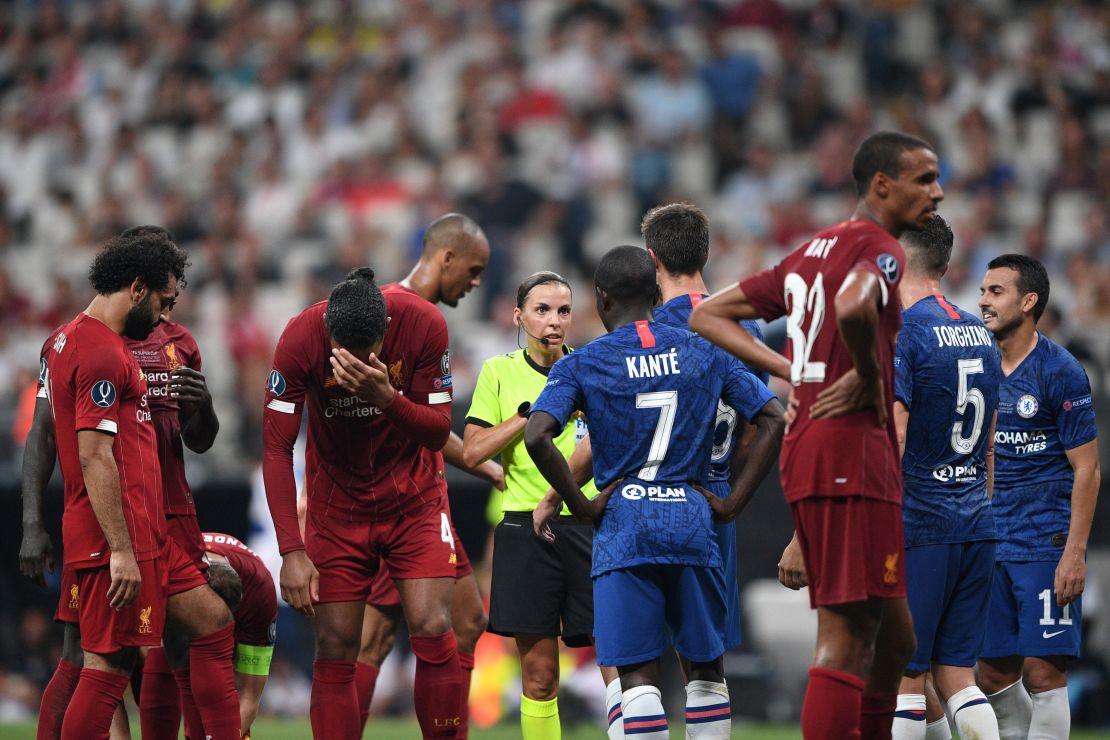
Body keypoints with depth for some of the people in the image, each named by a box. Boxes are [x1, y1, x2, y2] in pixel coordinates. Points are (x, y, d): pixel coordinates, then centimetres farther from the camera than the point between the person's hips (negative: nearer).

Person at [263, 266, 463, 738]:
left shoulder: (423, 325, -21)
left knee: (433, 632, -13)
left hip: (413, 499, 0)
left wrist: (386, 398, -34)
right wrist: (292, 551, -23)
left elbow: (439, 433, -13)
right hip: (337, 501, 0)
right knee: (335, 650, -5)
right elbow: (276, 448, -17)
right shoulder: (300, 340, -22)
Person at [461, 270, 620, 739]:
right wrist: (532, 412, -6)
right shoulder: (499, 372, 7)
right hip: (525, 529, 0)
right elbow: (471, 452, 0)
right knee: (539, 674, 1)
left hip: (588, 524, 0)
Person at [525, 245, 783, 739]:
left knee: (638, 672, -4)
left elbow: (536, 436, -14)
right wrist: (734, 502, 6)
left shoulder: (581, 365, 0)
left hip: (623, 526, -2)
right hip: (692, 521, 2)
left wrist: (582, 507, -6)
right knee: (706, 665, 14)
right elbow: (775, 420, 5)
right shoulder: (705, 354, 9)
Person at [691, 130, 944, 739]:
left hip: (805, 446, 9)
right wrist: (869, 378, -14)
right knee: (846, 636, -11)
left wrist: (796, 372, 12)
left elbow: (708, 316, 22)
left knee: (893, 640, 15)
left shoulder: (812, 252, 20)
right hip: (852, 449, -9)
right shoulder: (878, 246, -7)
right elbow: (854, 306, -32)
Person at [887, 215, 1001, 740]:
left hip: (916, 527, -7)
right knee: (957, 676, 8)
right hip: (976, 527, 7)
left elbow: (891, 439, -18)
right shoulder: (979, 333, 14)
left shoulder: (898, 333, -11)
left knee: (904, 679, -3)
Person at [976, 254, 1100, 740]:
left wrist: (1075, 553, -16)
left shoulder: (1061, 373, -9)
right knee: (994, 675, 7)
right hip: (991, 546, 6)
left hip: (1046, 545, -6)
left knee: (1042, 671, -9)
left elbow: (1086, 469, -9)